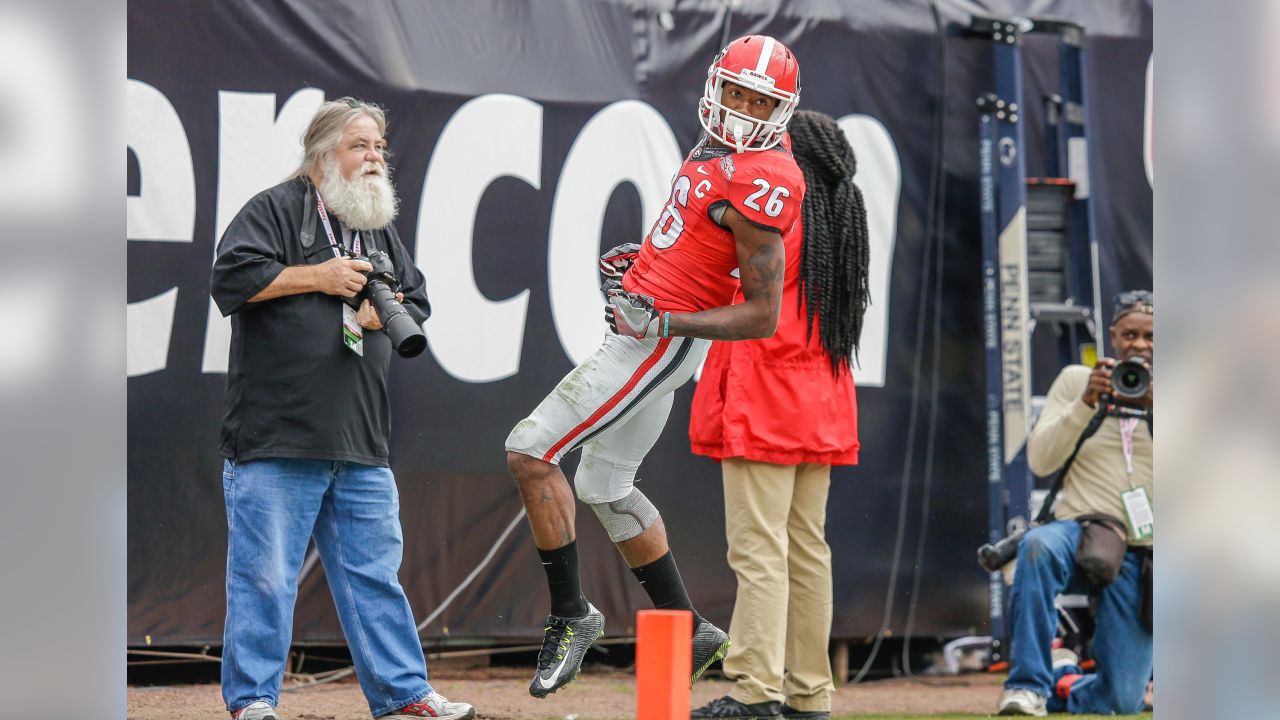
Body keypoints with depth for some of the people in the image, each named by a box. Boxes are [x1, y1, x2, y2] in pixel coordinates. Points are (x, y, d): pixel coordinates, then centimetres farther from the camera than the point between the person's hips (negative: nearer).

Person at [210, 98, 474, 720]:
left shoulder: (380, 230, 21)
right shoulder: (275, 211, 0)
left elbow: (418, 303, 24)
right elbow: (233, 278, -13)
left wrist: (388, 312, 1)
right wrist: (319, 277, -9)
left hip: (361, 446, 6)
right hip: (275, 439, -6)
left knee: (375, 573, 8)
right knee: (263, 574, -5)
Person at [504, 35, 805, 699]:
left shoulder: (759, 186, -23)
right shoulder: (722, 144, 6)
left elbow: (761, 317, -21)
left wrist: (663, 321, -25)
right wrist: (648, 260, 16)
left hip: (662, 342, -10)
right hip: (648, 321, 10)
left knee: (530, 451, -10)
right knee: (606, 486, 19)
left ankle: (570, 614, -2)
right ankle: (688, 631, 26)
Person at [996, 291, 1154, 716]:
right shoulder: (1075, 380, 10)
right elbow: (1039, 460, 0)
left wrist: (1155, 406, -14)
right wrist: (1086, 403, -11)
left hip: (1137, 553, 1)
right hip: (1081, 532, -1)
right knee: (1038, 547, -41)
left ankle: (1061, 681, 29)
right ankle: (1027, 685, -28)